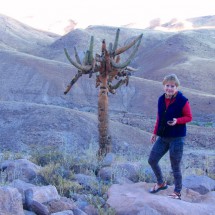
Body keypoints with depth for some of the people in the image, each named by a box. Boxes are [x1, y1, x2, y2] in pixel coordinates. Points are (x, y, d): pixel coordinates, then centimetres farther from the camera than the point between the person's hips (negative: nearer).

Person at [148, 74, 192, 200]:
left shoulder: (182, 101, -13)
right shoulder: (161, 99, 4)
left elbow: (189, 117, -7)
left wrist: (177, 121, -24)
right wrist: (155, 133, 18)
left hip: (177, 138, -6)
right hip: (163, 137, 6)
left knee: (175, 167, 0)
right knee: (152, 160, 11)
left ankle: (177, 193, 18)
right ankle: (161, 183, 33)